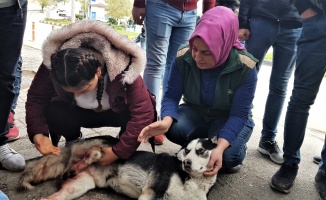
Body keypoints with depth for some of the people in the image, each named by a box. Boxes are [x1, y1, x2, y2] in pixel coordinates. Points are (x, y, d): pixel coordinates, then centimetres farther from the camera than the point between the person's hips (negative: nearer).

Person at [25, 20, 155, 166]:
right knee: (53, 112, -29)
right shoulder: (54, 64, -30)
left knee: (143, 115, -34)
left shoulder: (123, 69, -39)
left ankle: (123, 144, 0)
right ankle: (73, 142, 3)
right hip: (80, 112, 2)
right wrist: (37, 134, -34)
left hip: (118, 112, -2)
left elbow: (144, 112, -38)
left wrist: (119, 152, -38)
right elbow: (36, 97, -18)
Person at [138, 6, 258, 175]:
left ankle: (237, 150, 6)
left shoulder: (245, 68, -27)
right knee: (174, 129, -30)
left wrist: (220, 148, -41)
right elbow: (172, 95, -18)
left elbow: (239, 114, -25)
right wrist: (166, 121, -42)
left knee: (227, 156, -32)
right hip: (196, 112, 3)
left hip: (230, 119, -2)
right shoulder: (184, 59, -21)